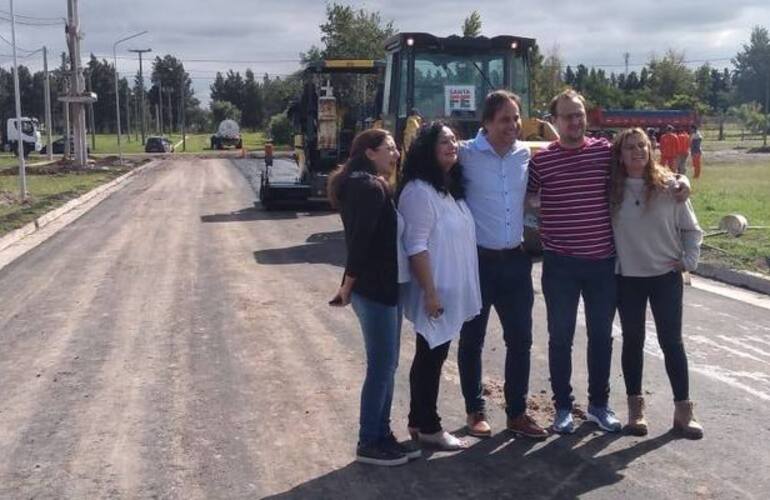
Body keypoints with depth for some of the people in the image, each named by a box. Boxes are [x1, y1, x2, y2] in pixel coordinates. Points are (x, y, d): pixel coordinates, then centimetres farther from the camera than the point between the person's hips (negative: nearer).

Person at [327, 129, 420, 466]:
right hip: (374, 290, -10)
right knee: (381, 367, -1)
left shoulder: (365, 185, 17)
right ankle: (369, 444, 10)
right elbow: (360, 241, -21)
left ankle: (381, 435, 24)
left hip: (380, 287, 10)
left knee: (386, 365, 15)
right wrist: (348, 286, -14)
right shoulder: (370, 188, -17)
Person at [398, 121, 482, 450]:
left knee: (432, 358, 16)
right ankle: (428, 427, 13)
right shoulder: (419, 191, -18)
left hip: (451, 291, 9)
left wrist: (450, 289, 17)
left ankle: (419, 422, 26)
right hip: (435, 293, -9)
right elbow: (416, 247, -22)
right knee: (430, 358, 1)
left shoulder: (451, 188, 12)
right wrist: (430, 292, -23)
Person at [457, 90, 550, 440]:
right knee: (472, 341, 8)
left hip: (515, 260, 4)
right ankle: (475, 411, 24)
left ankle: (517, 412, 21)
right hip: (476, 260, -4)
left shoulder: (526, 154, 4)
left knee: (520, 340, 8)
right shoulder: (466, 155, -11)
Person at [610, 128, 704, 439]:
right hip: (627, 278, 1)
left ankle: (683, 410, 13)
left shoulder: (669, 186, -4)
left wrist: (689, 261, -4)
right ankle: (635, 407, 21)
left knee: (671, 342, 3)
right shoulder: (612, 191, -3)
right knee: (633, 342, 9)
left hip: (666, 276, -1)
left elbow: (691, 229, 4)